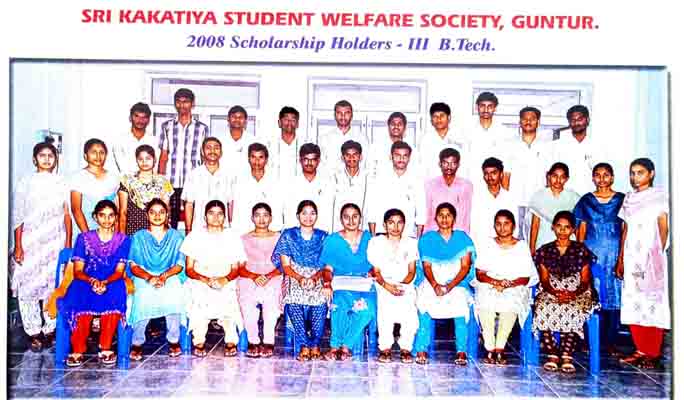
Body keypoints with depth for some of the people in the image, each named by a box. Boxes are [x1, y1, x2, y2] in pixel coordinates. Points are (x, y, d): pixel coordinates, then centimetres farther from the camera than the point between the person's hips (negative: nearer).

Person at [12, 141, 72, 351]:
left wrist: (68, 243, 2)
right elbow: (17, 217, 1)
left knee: (55, 287, 1)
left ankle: (50, 330, 12)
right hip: (30, 244, -1)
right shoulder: (25, 183, 3)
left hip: (56, 243, 1)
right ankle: (34, 333, 8)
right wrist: (18, 246, -5)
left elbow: (67, 215, 8)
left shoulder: (61, 183, 7)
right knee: (28, 287, -2)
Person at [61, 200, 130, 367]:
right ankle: (78, 351, -25)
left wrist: (105, 282, -23)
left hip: (112, 283, 0)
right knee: (81, 298, -35)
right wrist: (92, 281, -22)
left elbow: (119, 271, -1)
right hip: (86, 281, 0)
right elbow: (78, 271, 0)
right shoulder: (84, 238, 8)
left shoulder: (123, 240, 7)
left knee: (115, 296, -35)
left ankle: (105, 348, -24)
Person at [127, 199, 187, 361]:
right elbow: (133, 265, 3)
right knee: (143, 298, -31)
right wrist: (149, 277, -17)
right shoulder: (139, 237, 12)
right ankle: (137, 343, -11)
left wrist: (164, 276, -14)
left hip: (170, 278, 0)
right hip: (144, 278, 0)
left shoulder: (176, 236, 13)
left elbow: (180, 265, 5)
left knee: (174, 297, -30)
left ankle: (174, 340, -10)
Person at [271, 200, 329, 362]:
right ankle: (304, 345, -20)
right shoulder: (288, 235, 7)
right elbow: (285, 265, 2)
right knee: (293, 301, -30)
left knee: (320, 299, -30)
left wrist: (314, 278, -15)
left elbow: (326, 266, 4)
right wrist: (300, 278, -15)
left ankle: (315, 344, -14)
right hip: (294, 278, 0)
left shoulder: (323, 237, 10)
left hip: (318, 279, 0)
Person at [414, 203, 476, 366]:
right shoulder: (427, 239, 12)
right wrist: (435, 285, -17)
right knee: (424, 303, -30)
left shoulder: (463, 238, 10)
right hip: (432, 283, 1)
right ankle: (421, 349, -25)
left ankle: (461, 351, -24)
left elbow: (465, 267, 1)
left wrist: (450, 285, -15)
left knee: (460, 303, -32)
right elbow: (427, 267, 2)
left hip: (457, 283, 0)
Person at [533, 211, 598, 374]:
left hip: (577, 293, -1)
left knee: (573, 311, -35)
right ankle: (552, 354, -26)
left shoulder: (581, 250, 8)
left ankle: (566, 356, -32)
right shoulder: (545, 251, 11)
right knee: (544, 309, -32)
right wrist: (555, 292, -16)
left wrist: (573, 294, -17)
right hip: (550, 292, 1)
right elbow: (544, 280, 5)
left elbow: (585, 281, 3)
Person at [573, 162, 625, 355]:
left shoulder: (622, 200, 6)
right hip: (592, 253, 1)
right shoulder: (586, 200, 9)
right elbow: (581, 230, 9)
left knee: (614, 296, 0)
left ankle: (611, 341, 8)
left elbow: (625, 230, 4)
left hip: (615, 254, 0)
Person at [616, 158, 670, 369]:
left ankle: (653, 354, 1)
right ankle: (641, 350, 12)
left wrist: (659, 254, -12)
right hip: (632, 256, 5)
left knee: (652, 302, -5)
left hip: (652, 255, -5)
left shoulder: (659, 195, 2)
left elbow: (664, 227, -2)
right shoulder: (629, 198, 16)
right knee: (632, 303, 3)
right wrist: (620, 260, 12)